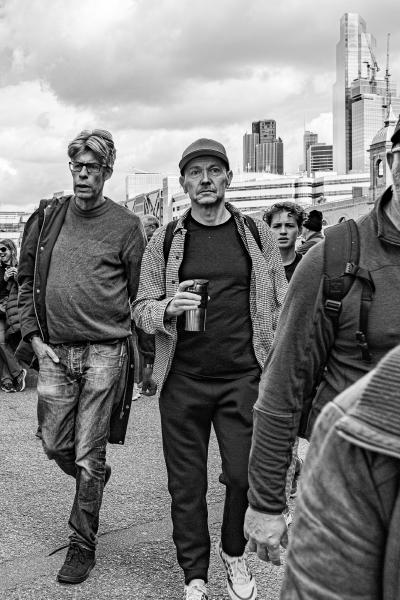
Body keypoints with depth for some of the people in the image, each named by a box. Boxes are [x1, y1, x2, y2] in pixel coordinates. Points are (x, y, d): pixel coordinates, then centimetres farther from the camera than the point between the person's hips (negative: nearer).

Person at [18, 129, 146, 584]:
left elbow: (140, 295, 0)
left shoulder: (125, 225, -2)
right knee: (54, 445, 12)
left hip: (104, 353, -3)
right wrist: (34, 335, 1)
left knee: (89, 457, 2)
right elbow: (27, 281, 12)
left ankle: (82, 544, 18)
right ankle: (95, 478, 44)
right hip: (54, 353, 4)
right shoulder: (47, 217, 6)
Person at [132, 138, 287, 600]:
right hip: (183, 381, 1)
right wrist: (168, 308, -16)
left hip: (242, 378, 0)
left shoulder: (257, 234, 6)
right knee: (186, 484, 7)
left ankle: (234, 553, 29)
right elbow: (141, 308, 6)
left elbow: (281, 306, 7)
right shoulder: (164, 242, 5)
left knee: (245, 475, -1)